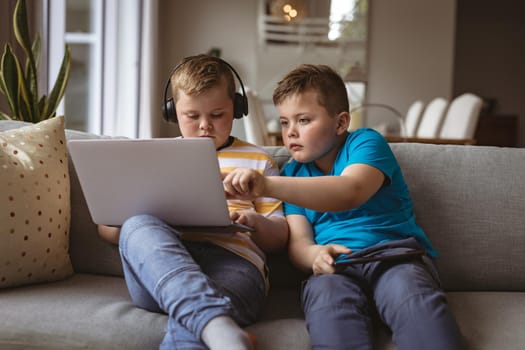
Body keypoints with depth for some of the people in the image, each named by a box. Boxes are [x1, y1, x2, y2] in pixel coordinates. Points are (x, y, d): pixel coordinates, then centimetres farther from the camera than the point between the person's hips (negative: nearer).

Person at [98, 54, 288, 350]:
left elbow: (280, 238, 20)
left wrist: (258, 223, -5)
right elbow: (106, 228, 24)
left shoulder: (258, 162, 25)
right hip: (160, 263, 2)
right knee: (138, 226, -36)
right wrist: (135, 226, -1)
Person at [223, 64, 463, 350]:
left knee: (414, 297, -38)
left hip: (394, 254, -2)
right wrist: (315, 254, -18)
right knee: (328, 298, -35)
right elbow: (298, 240, 9)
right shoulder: (292, 173, 21)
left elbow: (350, 192, -19)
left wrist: (267, 185, -30)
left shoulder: (366, 143, 5)